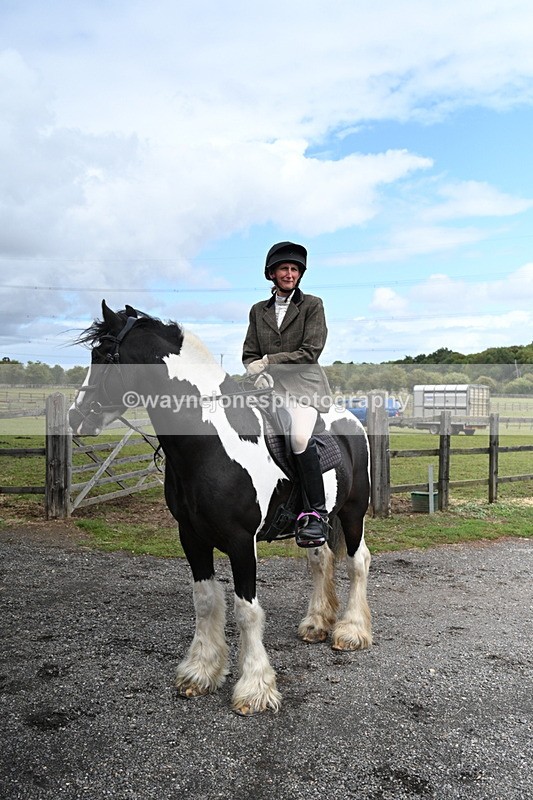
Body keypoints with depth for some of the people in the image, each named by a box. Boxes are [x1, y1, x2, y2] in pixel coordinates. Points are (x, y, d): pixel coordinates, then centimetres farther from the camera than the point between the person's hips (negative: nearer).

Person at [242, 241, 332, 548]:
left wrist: (268, 360, -7)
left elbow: (310, 352, -2)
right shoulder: (258, 311, 20)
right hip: (269, 387, 4)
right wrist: (261, 374, -5)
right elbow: (249, 355, 17)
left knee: (300, 437, -31)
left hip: (304, 384, -4)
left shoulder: (313, 305, 8)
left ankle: (317, 513, -22)